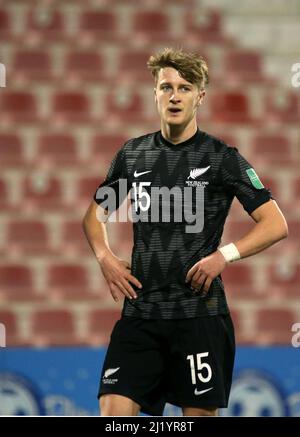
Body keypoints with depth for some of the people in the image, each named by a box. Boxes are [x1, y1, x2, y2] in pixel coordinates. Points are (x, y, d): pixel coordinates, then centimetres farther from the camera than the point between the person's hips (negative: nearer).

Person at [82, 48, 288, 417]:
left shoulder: (221, 157, -2)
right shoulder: (132, 153, 10)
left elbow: (275, 224, -5)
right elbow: (95, 214, 22)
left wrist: (224, 255, -17)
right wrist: (104, 256, 3)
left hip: (199, 312, -3)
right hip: (140, 311, 3)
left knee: (200, 413, 2)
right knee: (114, 408, -8)